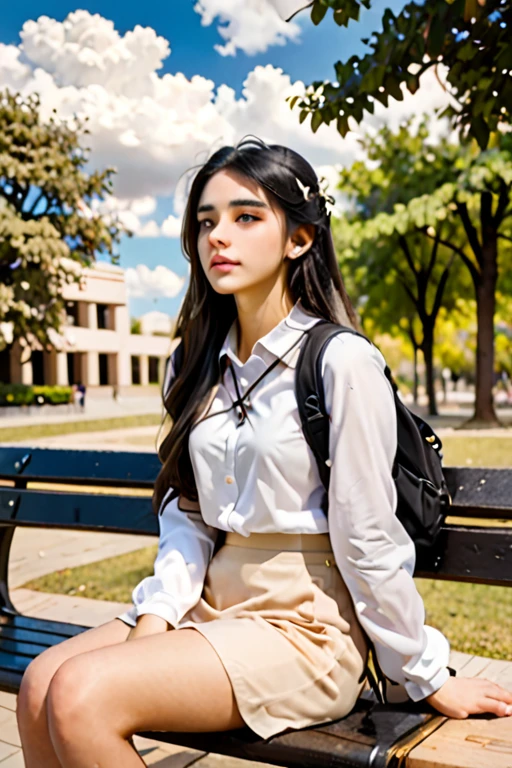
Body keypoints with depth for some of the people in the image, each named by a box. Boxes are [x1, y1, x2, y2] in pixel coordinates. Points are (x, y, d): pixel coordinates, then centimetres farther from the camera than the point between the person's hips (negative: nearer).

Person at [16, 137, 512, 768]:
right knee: (40, 683, -12)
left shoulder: (342, 362, -15)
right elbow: (185, 509, 8)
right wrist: (157, 615, -4)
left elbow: (368, 542, -11)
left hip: (306, 626, -6)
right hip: (214, 602, 7)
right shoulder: (200, 365, 8)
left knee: (80, 695, -21)